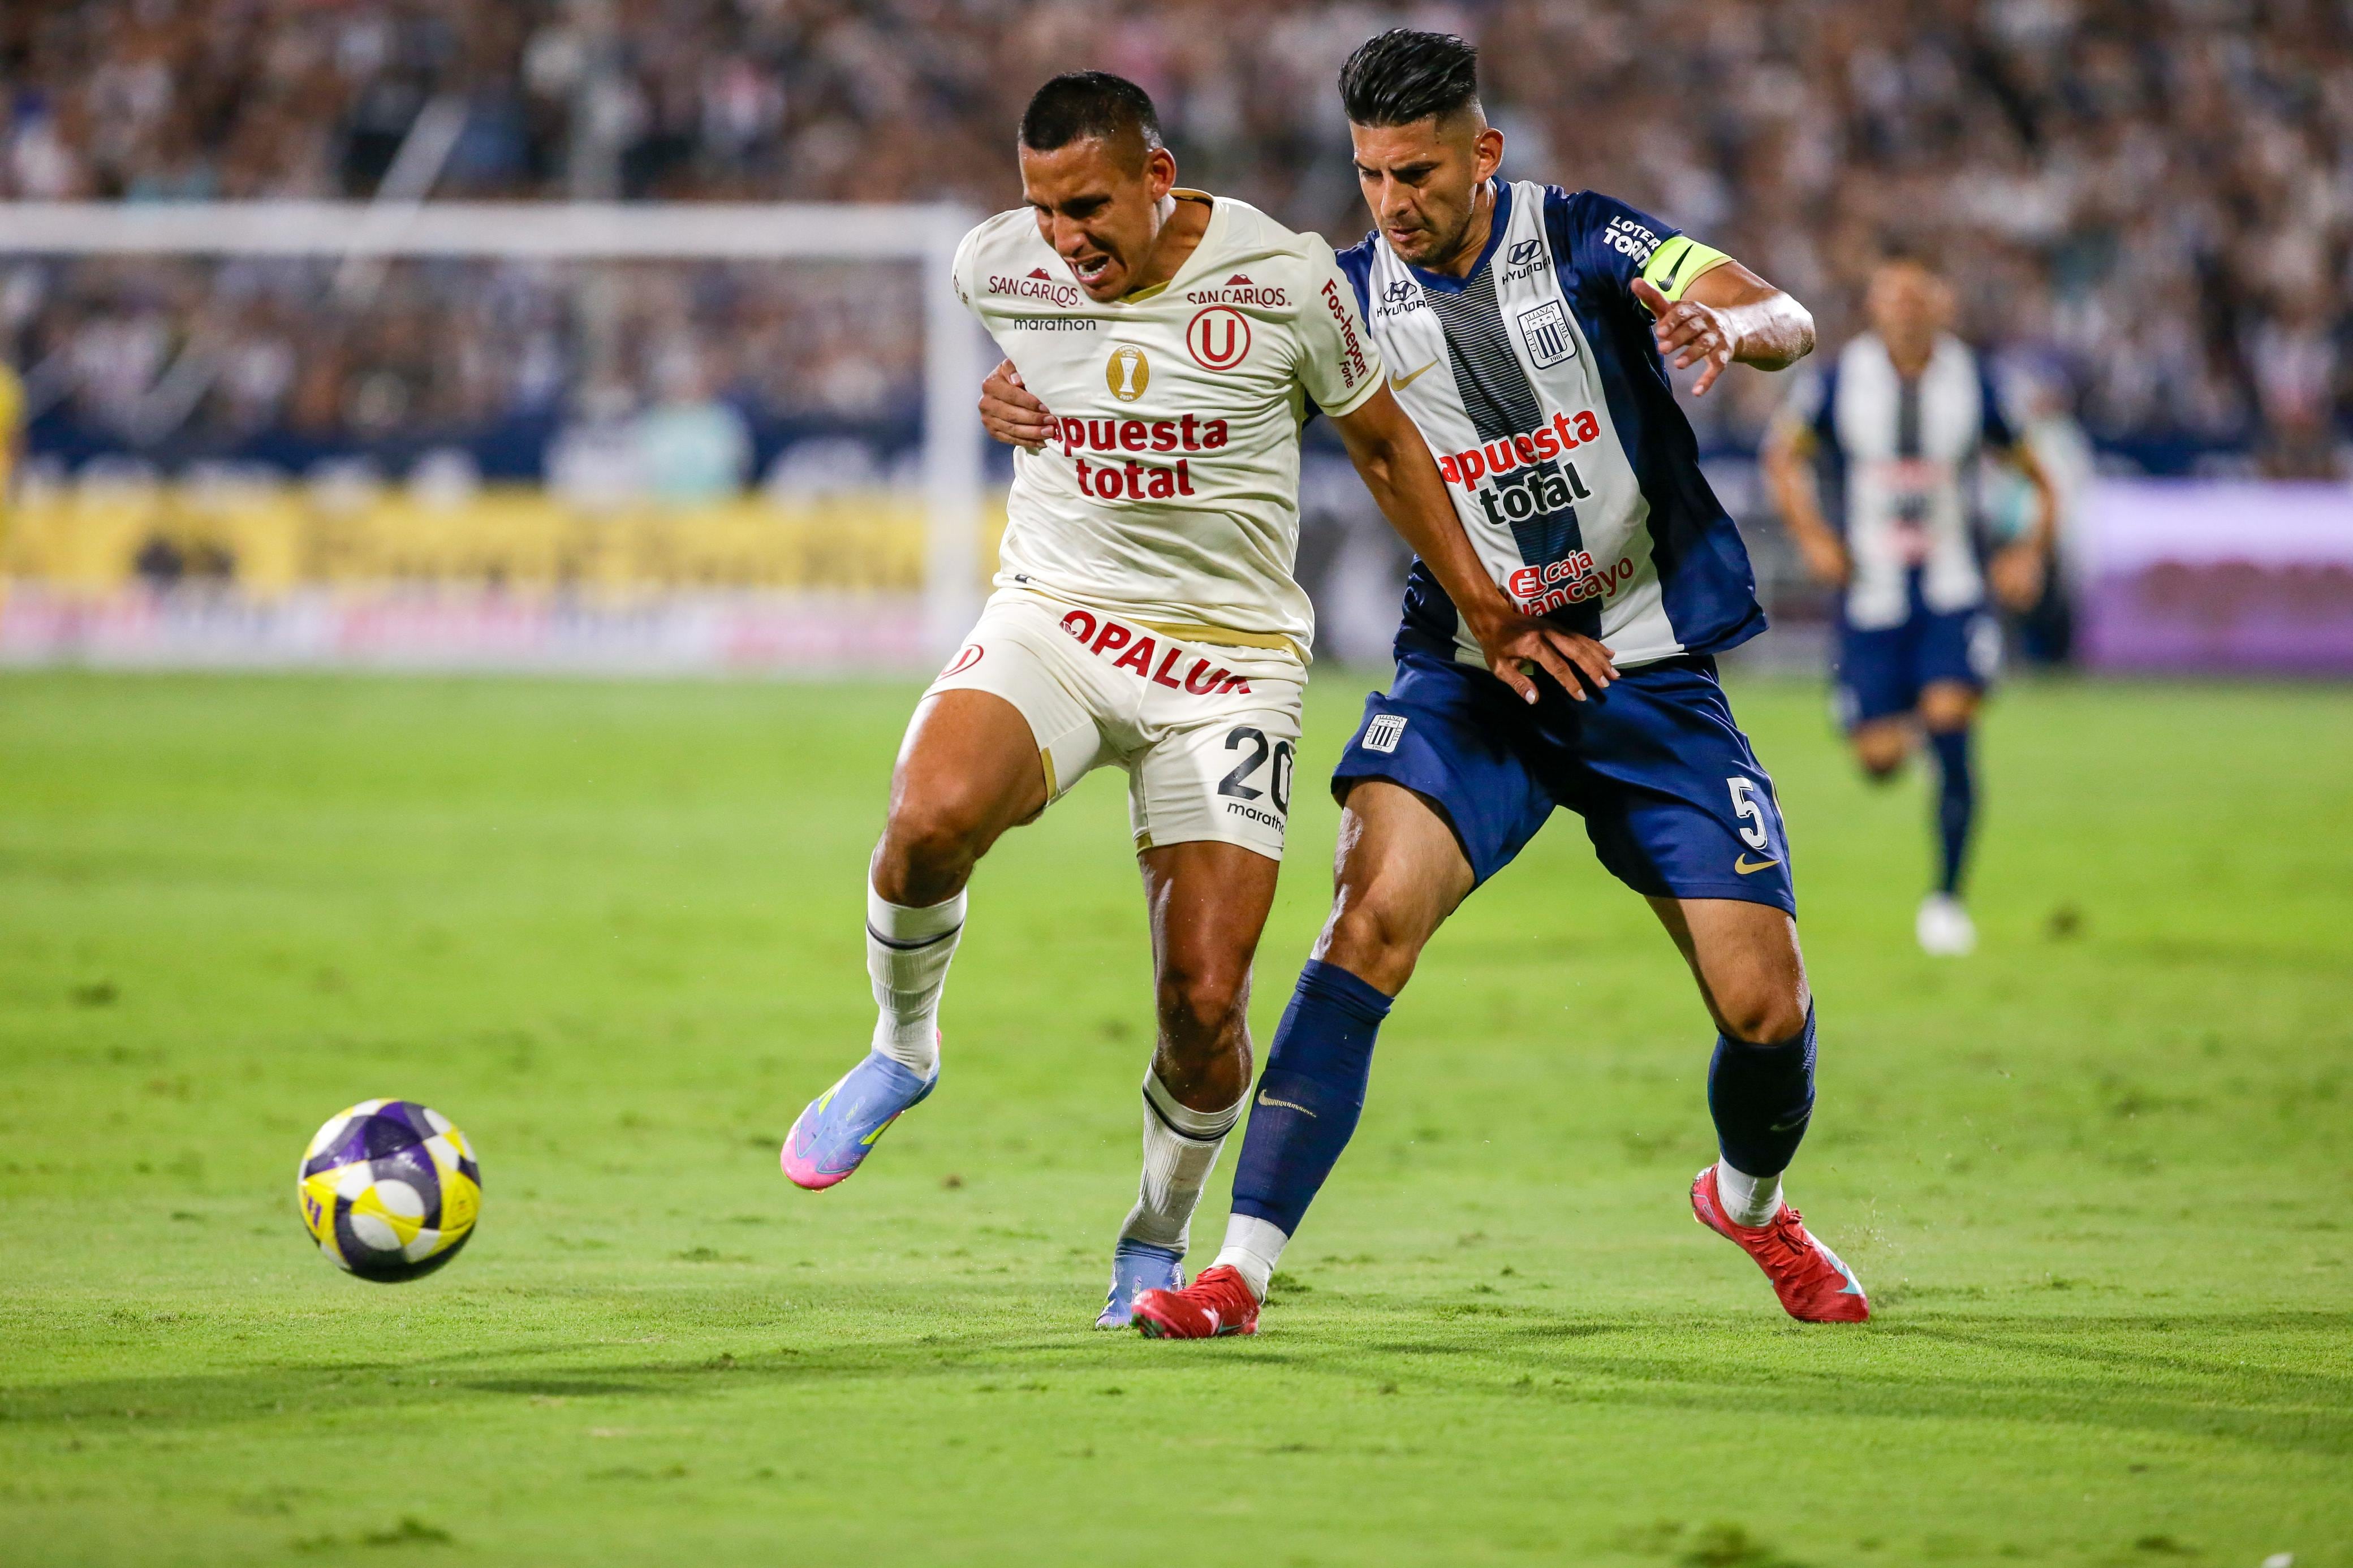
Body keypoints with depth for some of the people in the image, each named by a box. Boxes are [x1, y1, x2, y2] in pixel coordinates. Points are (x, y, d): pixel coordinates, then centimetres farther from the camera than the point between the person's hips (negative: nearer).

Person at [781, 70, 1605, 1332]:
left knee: (1205, 1008, -8)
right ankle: (901, 1051, -3)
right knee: (932, 817, -32)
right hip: (1055, 614, 1)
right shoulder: (995, 270, -5)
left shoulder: (1285, 278, -10)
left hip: (1231, 659, -1)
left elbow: (1382, 444, 6)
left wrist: (1487, 612, 8)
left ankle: (1158, 1240, 21)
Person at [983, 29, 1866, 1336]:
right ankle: (1245, 1268, -25)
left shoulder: (1586, 244, -8)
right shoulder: (1351, 299, -2)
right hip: (1469, 674, 1)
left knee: (1765, 1006, -4)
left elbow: (1784, 320, -18)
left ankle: (1752, 1202, 31)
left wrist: (1734, 323, -43)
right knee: (1375, 910, -25)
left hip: (1653, 674, -1)